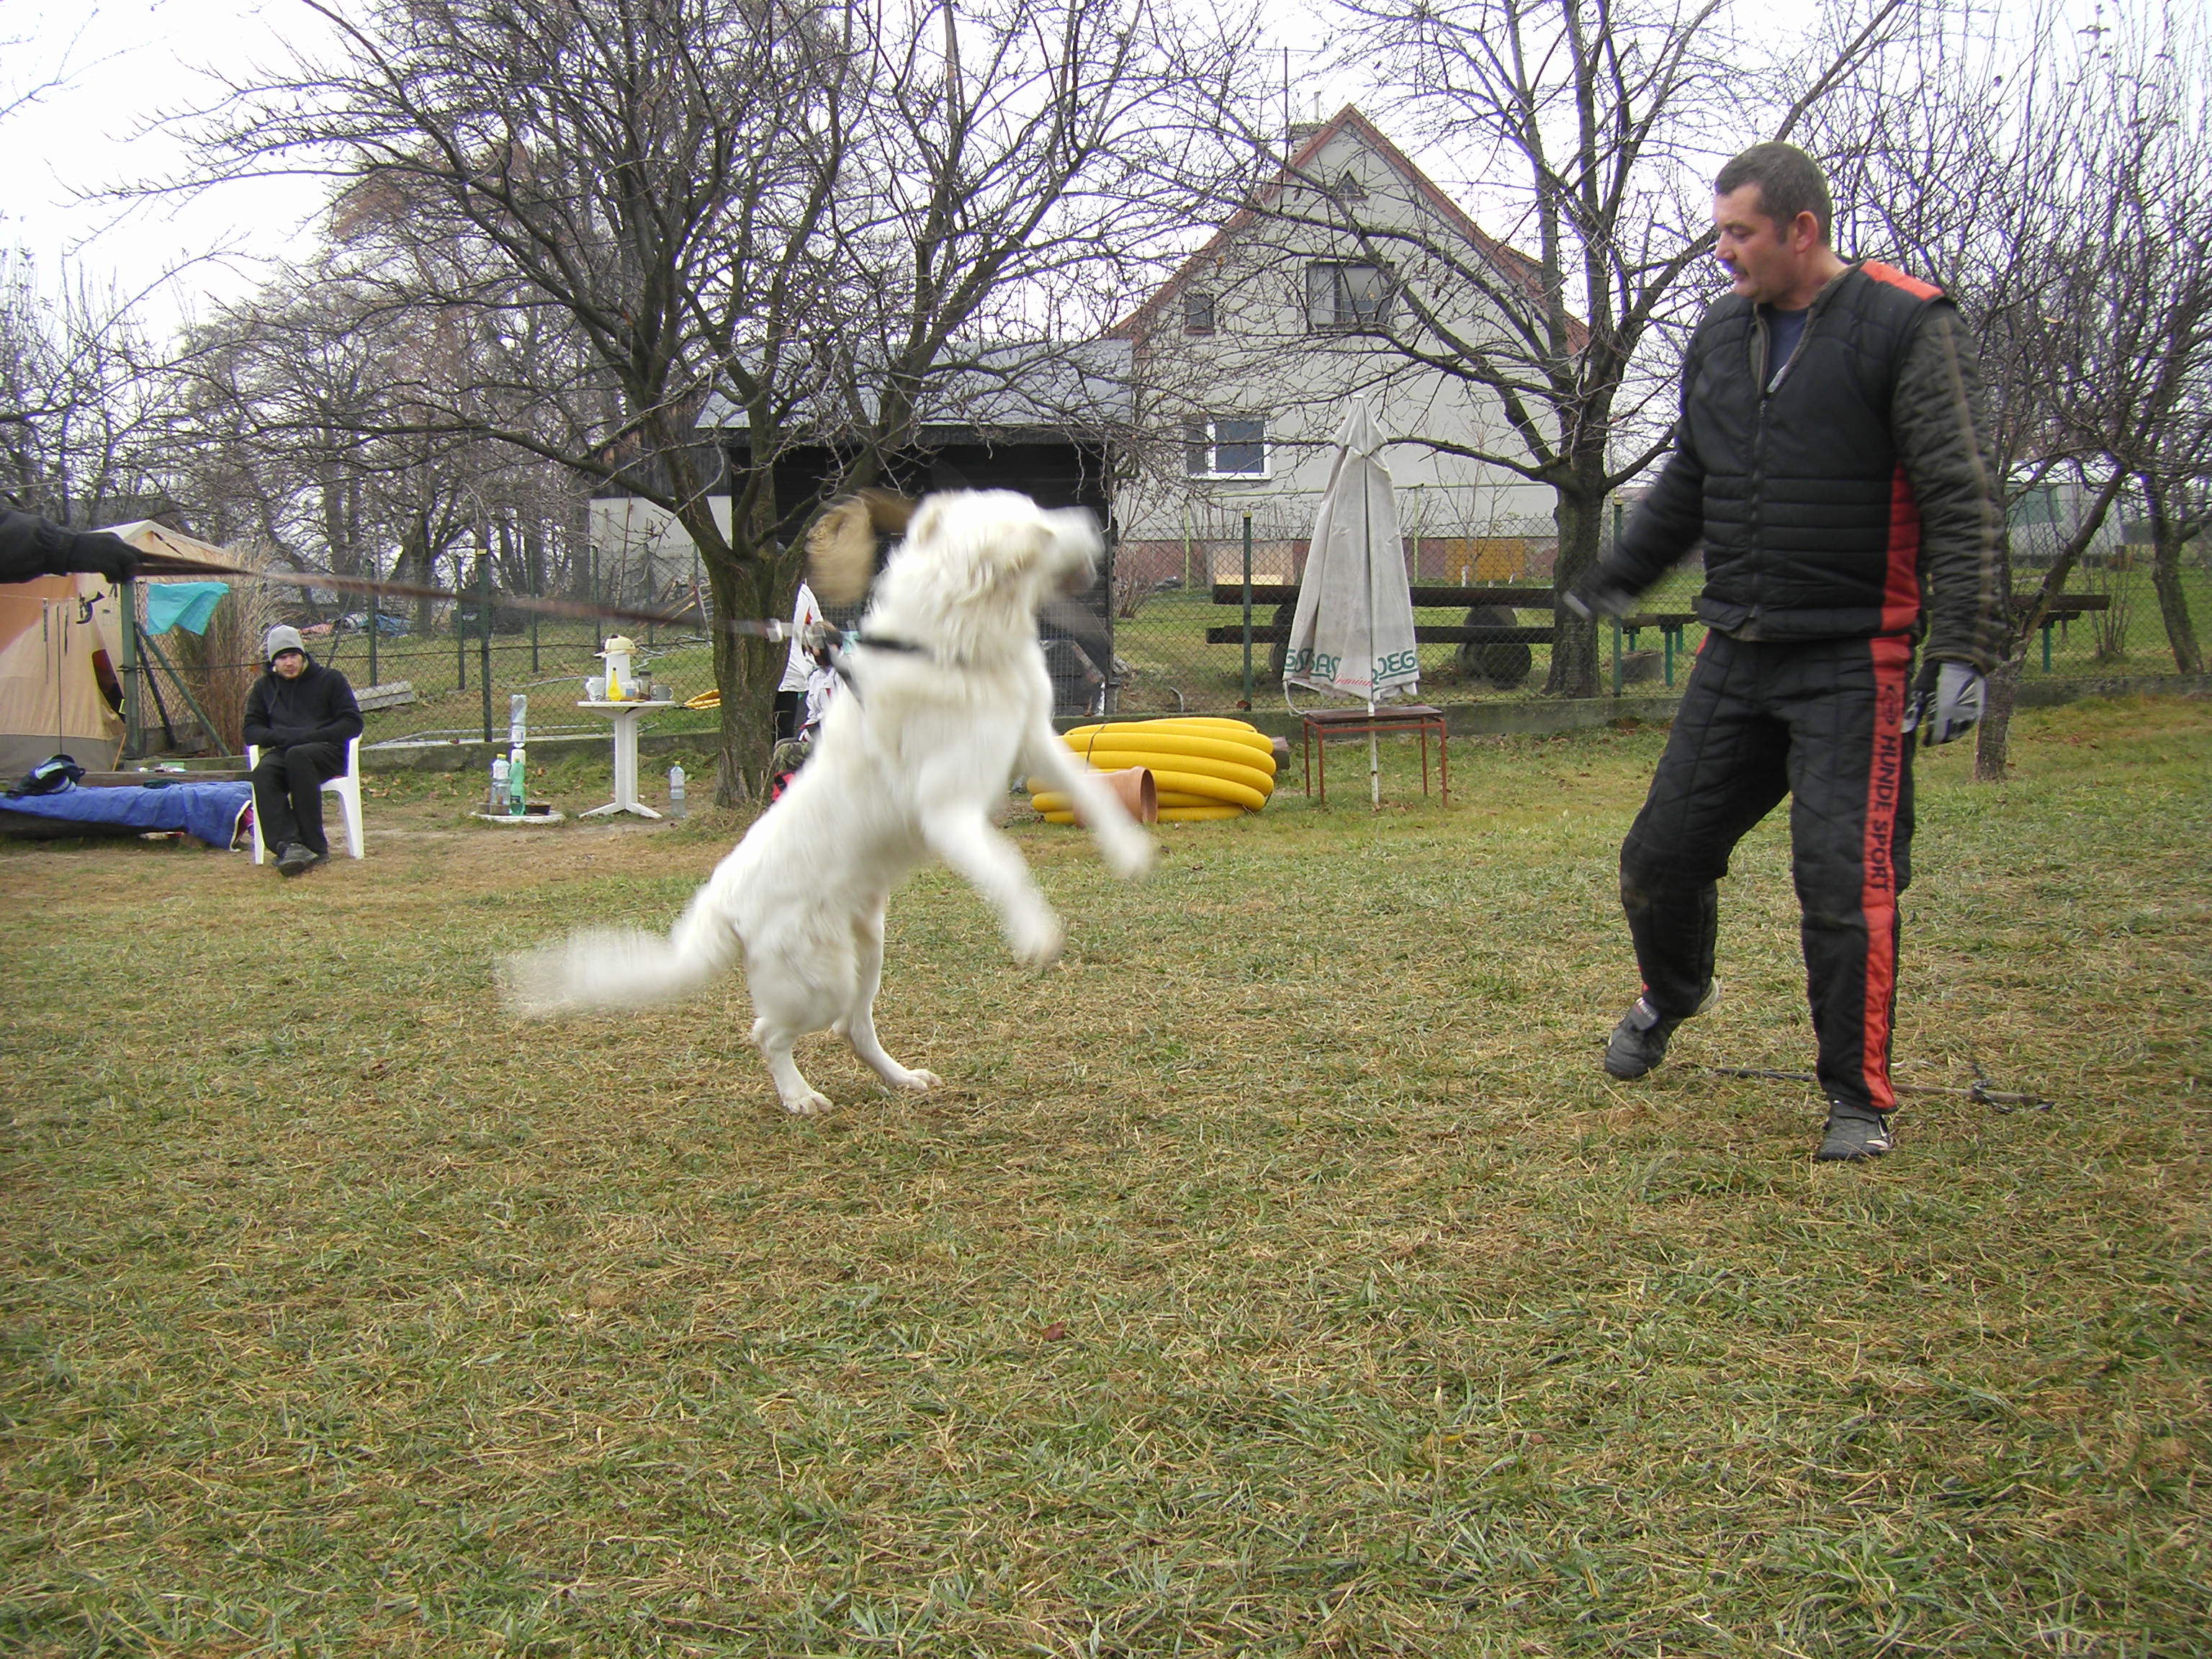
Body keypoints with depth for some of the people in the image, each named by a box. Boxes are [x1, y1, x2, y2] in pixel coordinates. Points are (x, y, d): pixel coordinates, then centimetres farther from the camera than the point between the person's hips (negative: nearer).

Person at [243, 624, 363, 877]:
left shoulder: (330, 679, 11)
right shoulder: (264, 687, 21)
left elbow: (352, 724, 3)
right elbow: (251, 730, 16)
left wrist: (309, 737, -11)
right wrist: (283, 737, -7)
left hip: (326, 751, -3)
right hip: (281, 752, 3)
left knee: (298, 756, -39)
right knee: (263, 773, -33)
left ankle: (315, 846, -37)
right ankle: (288, 845, -48)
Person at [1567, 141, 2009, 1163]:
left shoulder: (1907, 329, -8)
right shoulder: (1718, 336, 10)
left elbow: (1964, 502, -12)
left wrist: (1963, 649, -19)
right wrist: (1618, 578, 30)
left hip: (1854, 665, -6)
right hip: (1734, 657, 6)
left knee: (1847, 878, -9)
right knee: (1663, 852, 10)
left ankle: (1859, 1097, 8)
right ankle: (1671, 997, 41)